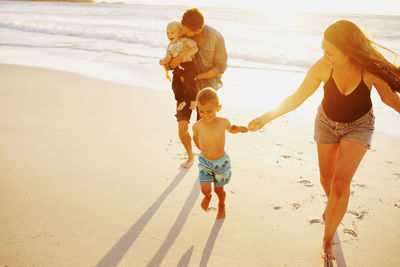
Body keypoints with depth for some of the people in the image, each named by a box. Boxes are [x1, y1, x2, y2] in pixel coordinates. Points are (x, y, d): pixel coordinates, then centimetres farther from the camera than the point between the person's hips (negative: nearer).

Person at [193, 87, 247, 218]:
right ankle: (207, 196, 33)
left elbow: (231, 129, 7)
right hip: (204, 162, 0)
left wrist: (240, 128, -13)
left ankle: (221, 205, 48)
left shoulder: (223, 122, -17)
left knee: (219, 189, 14)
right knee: (205, 189, -6)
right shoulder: (197, 126, -17)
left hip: (221, 162, 0)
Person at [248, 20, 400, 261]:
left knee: (341, 182, -17)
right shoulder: (322, 67, -28)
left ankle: (328, 240, 4)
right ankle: (333, 204, 56)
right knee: (326, 179, 19)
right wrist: (265, 118, -19)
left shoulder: (371, 69, -30)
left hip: (359, 125, -2)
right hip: (327, 123, 2)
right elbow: (297, 98, -16)